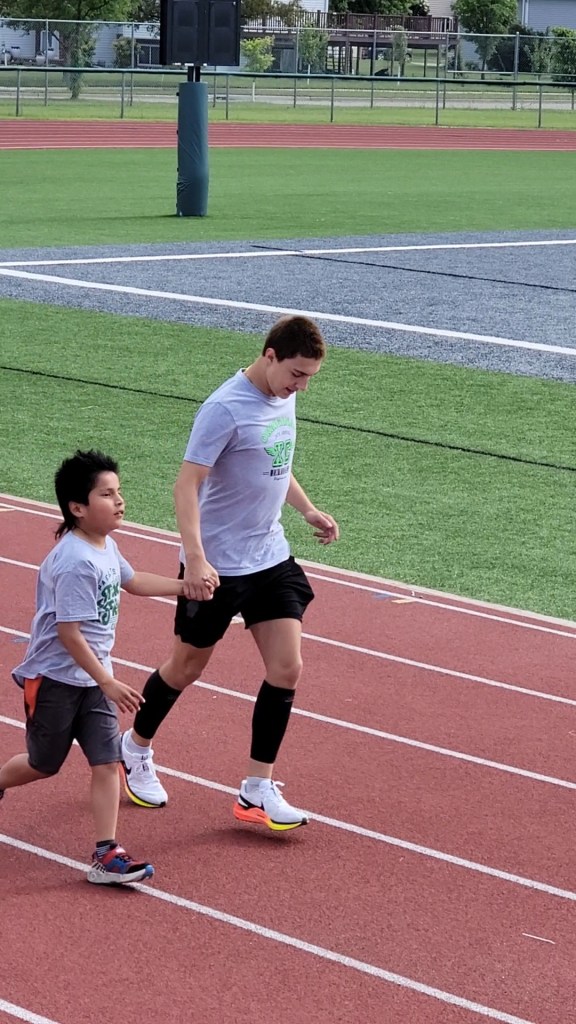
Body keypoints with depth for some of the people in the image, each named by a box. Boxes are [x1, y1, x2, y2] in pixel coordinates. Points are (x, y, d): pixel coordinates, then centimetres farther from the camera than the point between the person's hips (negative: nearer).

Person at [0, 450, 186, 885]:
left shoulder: (106, 546, 2)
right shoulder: (75, 563, -26)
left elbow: (132, 580, 24)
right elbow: (68, 633, -27)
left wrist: (186, 586, 19)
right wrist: (109, 683, -25)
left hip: (93, 678, 7)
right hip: (54, 678, -7)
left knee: (107, 762, -2)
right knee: (43, 765, 10)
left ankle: (107, 855, -1)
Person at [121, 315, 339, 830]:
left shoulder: (284, 399, 4)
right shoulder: (225, 409, -22)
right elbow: (187, 485, -24)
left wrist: (308, 509, 10)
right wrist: (195, 559, -33)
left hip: (271, 559, 7)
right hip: (218, 567, -7)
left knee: (286, 669, -2)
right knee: (188, 666, 10)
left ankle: (258, 792, 5)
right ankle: (136, 746, 37)